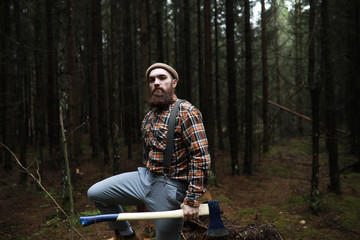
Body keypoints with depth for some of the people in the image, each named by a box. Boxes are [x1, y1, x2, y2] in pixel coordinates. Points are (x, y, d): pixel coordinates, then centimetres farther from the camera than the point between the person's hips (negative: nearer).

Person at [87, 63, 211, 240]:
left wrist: (192, 201, -23)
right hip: (145, 178, 8)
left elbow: (201, 157, -20)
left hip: (170, 188, -8)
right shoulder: (149, 117, 13)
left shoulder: (186, 112, -14)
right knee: (95, 193, 6)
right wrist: (141, 197, 27)